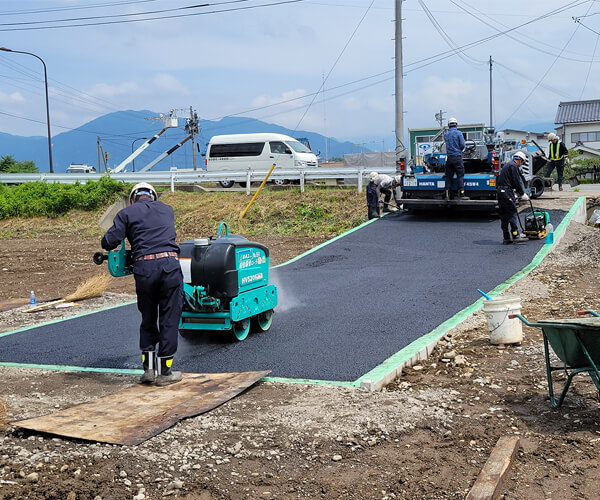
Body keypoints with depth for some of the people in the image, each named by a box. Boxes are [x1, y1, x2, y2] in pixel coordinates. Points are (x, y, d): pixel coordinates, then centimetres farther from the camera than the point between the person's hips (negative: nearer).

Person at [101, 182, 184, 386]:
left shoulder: (127, 213, 11)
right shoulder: (166, 209, 21)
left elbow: (108, 242, 3)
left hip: (144, 268, 0)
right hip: (170, 264, 0)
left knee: (148, 320, 16)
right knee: (169, 319, 7)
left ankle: (148, 368, 14)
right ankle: (164, 371, 11)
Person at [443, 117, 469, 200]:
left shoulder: (446, 135, 9)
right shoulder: (459, 133, -5)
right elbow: (462, 145, -7)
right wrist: (460, 149, 11)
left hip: (449, 157, 4)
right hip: (457, 156, -4)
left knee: (448, 176, 8)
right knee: (460, 175, -1)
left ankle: (447, 194, 6)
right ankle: (461, 194, -6)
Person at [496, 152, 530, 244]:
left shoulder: (507, 165, 24)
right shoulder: (514, 166, -7)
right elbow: (517, 182, -12)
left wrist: (513, 195, 27)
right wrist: (522, 194, -4)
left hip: (500, 191, 10)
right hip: (506, 192, -10)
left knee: (503, 215, 9)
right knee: (513, 213, -6)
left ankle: (506, 238, 11)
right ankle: (515, 236, -7)